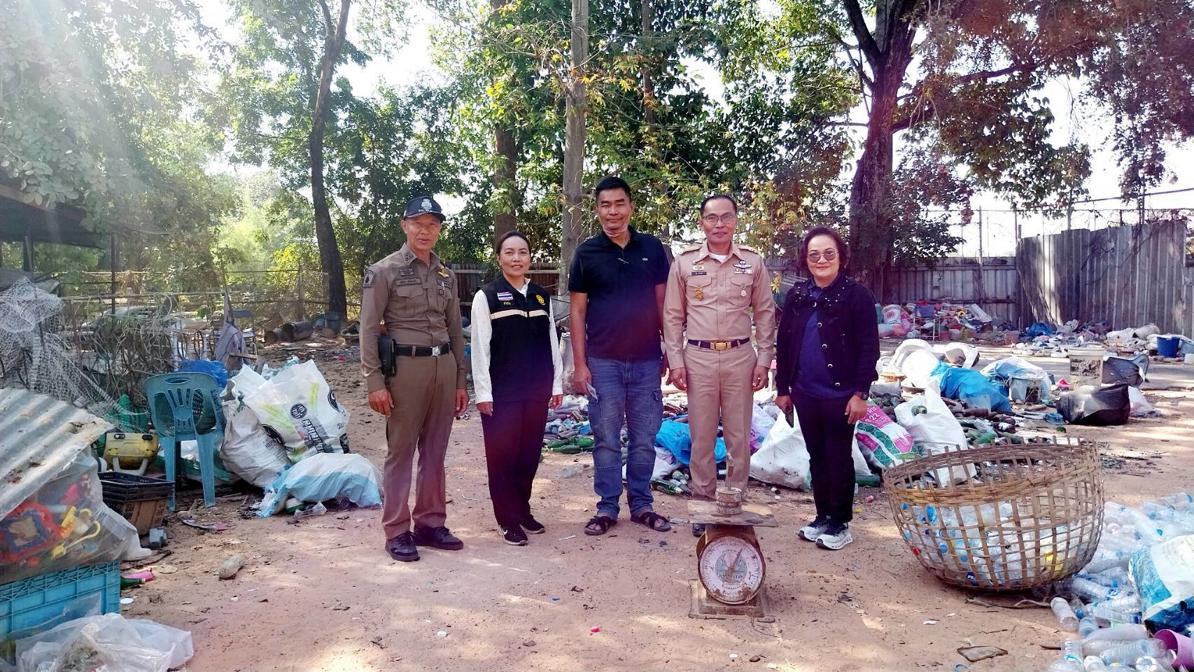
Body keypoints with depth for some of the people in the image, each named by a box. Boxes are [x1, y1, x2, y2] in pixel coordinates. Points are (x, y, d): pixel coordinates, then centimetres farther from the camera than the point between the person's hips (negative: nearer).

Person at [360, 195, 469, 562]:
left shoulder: (446, 275, 14)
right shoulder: (384, 271, -2)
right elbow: (368, 329, -6)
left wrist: (460, 380, 14)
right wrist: (375, 382, -12)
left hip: (444, 366, 5)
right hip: (405, 366, -5)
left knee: (435, 452, 10)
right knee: (401, 451, 1)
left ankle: (431, 523, 21)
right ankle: (397, 531, 10)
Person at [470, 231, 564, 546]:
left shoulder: (542, 296, 9)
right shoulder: (487, 296, -4)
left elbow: (552, 342, 11)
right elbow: (480, 348, -7)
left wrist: (557, 384, 8)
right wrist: (483, 392, -11)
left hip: (536, 390, 4)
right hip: (502, 391, -4)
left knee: (530, 453, 11)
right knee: (502, 454, 3)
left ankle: (523, 511, 27)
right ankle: (508, 520, 14)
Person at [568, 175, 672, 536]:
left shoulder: (652, 247, 5)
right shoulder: (587, 252, 0)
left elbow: (662, 302, 10)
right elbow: (577, 311, 0)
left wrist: (670, 351, 6)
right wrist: (579, 364, -5)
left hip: (647, 361, 2)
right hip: (604, 362, -1)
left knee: (644, 439, 9)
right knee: (606, 440, 5)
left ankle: (641, 504, 22)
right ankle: (607, 508, 17)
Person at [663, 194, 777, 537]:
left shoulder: (753, 262, 4)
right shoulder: (685, 262, 2)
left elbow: (765, 313, 8)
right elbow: (673, 316, 5)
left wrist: (764, 360, 2)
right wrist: (676, 361, -1)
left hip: (740, 357, 1)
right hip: (698, 358, 0)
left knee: (738, 435, 7)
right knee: (702, 435, 6)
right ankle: (704, 503, 18)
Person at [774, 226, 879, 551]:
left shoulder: (857, 295, -7)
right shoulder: (797, 295, 6)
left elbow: (869, 348, -8)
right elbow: (784, 344, 10)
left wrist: (860, 393, -12)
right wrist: (782, 388, 9)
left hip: (840, 394, -4)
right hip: (805, 393, 5)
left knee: (838, 458, 5)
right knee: (817, 457, 14)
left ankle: (841, 523, 19)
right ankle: (822, 516, 28)